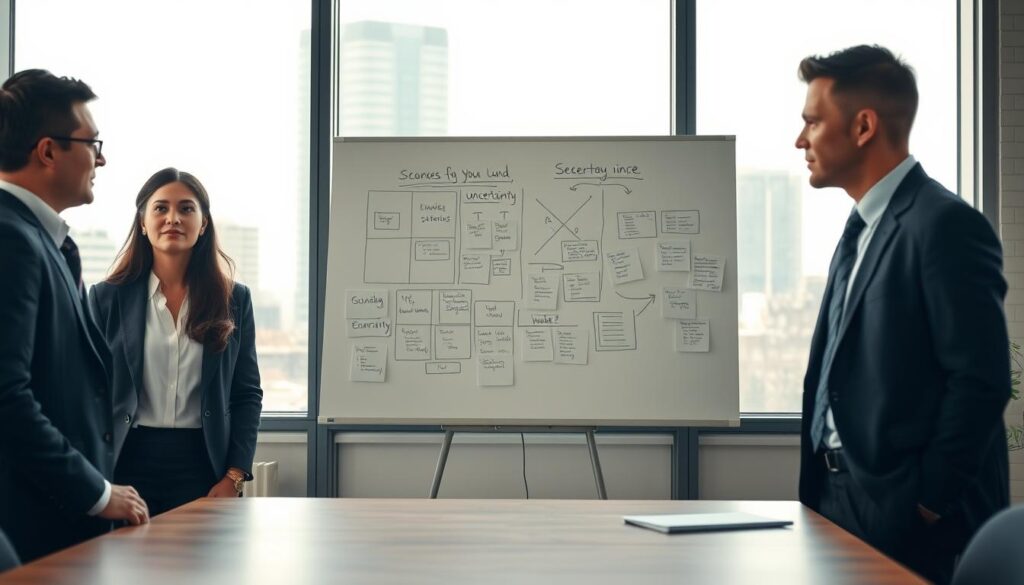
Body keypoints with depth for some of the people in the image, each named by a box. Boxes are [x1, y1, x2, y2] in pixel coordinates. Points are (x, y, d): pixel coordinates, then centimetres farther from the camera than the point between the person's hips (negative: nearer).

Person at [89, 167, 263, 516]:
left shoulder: (235, 300, 5)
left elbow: (247, 395, 5)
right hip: (129, 462, 0)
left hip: (204, 466, 1)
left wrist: (234, 477, -4)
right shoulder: (108, 298, 3)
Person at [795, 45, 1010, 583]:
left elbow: (980, 379, -19)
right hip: (843, 498, 8)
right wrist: (823, 486, 12)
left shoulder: (945, 225, -15)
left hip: (909, 517, -8)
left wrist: (929, 502, -15)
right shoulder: (862, 229, 14)